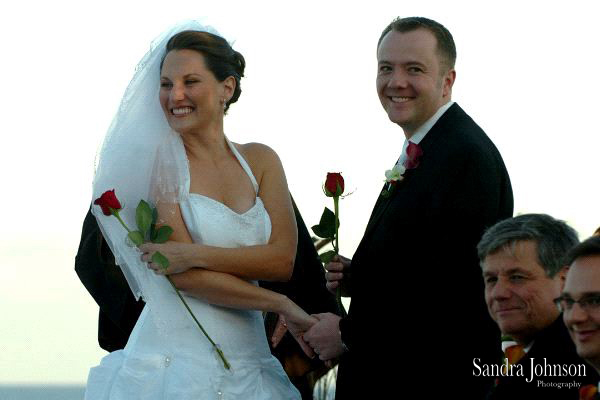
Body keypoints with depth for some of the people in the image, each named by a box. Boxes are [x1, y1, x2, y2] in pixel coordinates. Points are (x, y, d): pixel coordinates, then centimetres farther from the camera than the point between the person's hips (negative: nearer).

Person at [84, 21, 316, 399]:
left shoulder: (259, 161, 7)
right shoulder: (156, 163, -5)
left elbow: (283, 260, -4)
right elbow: (183, 276, -13)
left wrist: (195, 254, -17)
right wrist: (281, 305, -9)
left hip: (248, 366, 4)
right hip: (175, 364, -4)